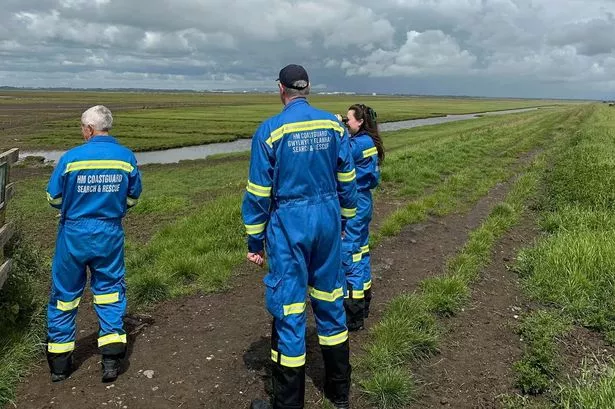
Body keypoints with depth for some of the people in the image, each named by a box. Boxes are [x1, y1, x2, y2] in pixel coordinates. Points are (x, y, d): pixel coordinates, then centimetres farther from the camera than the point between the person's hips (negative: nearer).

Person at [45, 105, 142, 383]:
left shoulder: (71, 157, -13)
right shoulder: (126, 157, -6)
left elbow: (54, 198, -3)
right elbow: (132, 198, 4)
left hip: (74, 235, -1)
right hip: (110, 236, 1)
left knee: (65, 295, 13)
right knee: (110, 293, 13)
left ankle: (59, 364, 25)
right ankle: (112, 359, 12)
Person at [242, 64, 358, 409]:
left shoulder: (270, 130, -9)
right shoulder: (334, 124, 2)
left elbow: (259, 192, -8)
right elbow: (347, 179, 8)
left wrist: (255, 241, 1)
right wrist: (344, 218, 21)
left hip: (288, 224, -4)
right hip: (327, 219, 4)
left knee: (289, 310, 4)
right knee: (330, 301, 17)